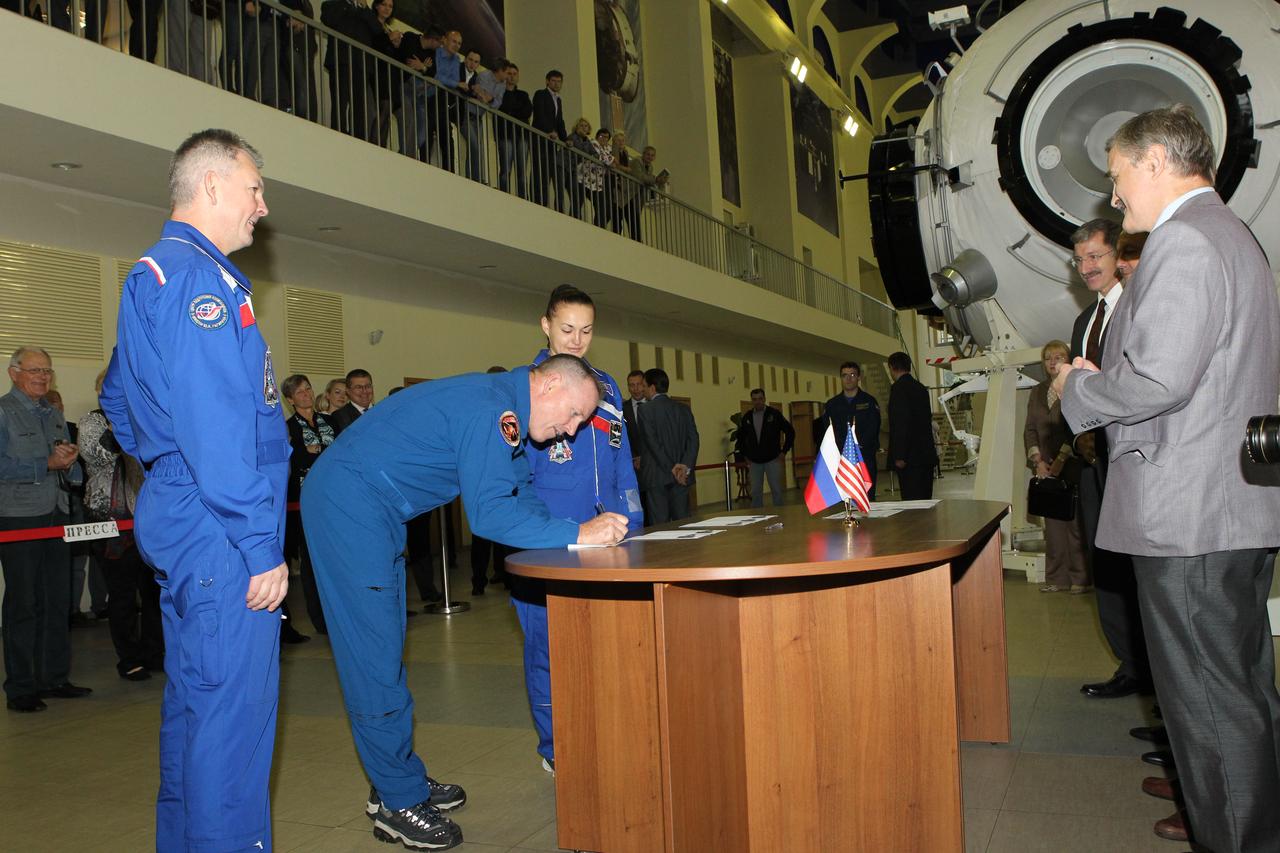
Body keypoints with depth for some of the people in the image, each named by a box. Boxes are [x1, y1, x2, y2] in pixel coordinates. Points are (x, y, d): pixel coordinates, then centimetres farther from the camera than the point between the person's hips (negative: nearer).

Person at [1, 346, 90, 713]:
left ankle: (55, 678, 20)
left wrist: (68, 463, -4)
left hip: (57, 516, 7)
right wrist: (47, 464, -19)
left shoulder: (54, 415, 17)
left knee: (57, 601, 10)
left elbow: (73, 473, 18)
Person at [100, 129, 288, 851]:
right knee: (234, 708, -4)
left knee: (194, 700, 19)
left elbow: (118, 401, 29)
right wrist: (263, 546, -20)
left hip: (177, 524, 11)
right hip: (219, 535, -11)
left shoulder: (147, 276, 19)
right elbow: (218, 429, -22)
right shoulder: (202, 279, -14)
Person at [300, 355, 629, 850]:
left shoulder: (505, 411, 9)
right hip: (349, 501, -11)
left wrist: (591, 530, 0)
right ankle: (398, 802, 5)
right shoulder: (490, 408, -23)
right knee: (374, 652, -5)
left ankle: (400, 781, 24)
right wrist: (576, 535, -26)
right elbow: (488, 512, -28)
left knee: (382, 650, 14)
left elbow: (520, 494, 13)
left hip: (373, 510, 11)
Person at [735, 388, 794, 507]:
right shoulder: (747, 417, 4)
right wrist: (745, 455, 12)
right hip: (754, 461, 3)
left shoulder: (774, 414, -4)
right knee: (755, 492, 4)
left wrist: (784, 451, -2)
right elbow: (740, 437, 19)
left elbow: (790, 431, 1)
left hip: (772, 460, -3)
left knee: (776, 490, -1)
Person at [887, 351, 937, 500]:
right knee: (925, 499, 12)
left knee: (912, 500, -9)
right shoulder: (921, 388, 17)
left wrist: (899, 456, -18)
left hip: (910, 457, -9)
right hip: (927, 455, 9)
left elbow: (901, 422, -18)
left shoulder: (898, 388, -10)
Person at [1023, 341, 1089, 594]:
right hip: (1046, 467, 5)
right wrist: (1038, 461, 0)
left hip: (1072, 466, -5)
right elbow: (1030, 430, 12)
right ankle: (1057, 578, 12)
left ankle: (1080, 578, 4)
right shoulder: (1037, 393, 15)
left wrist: (1061, 460, -12)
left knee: (1076, 521, -5)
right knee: (1052, 523, 6)